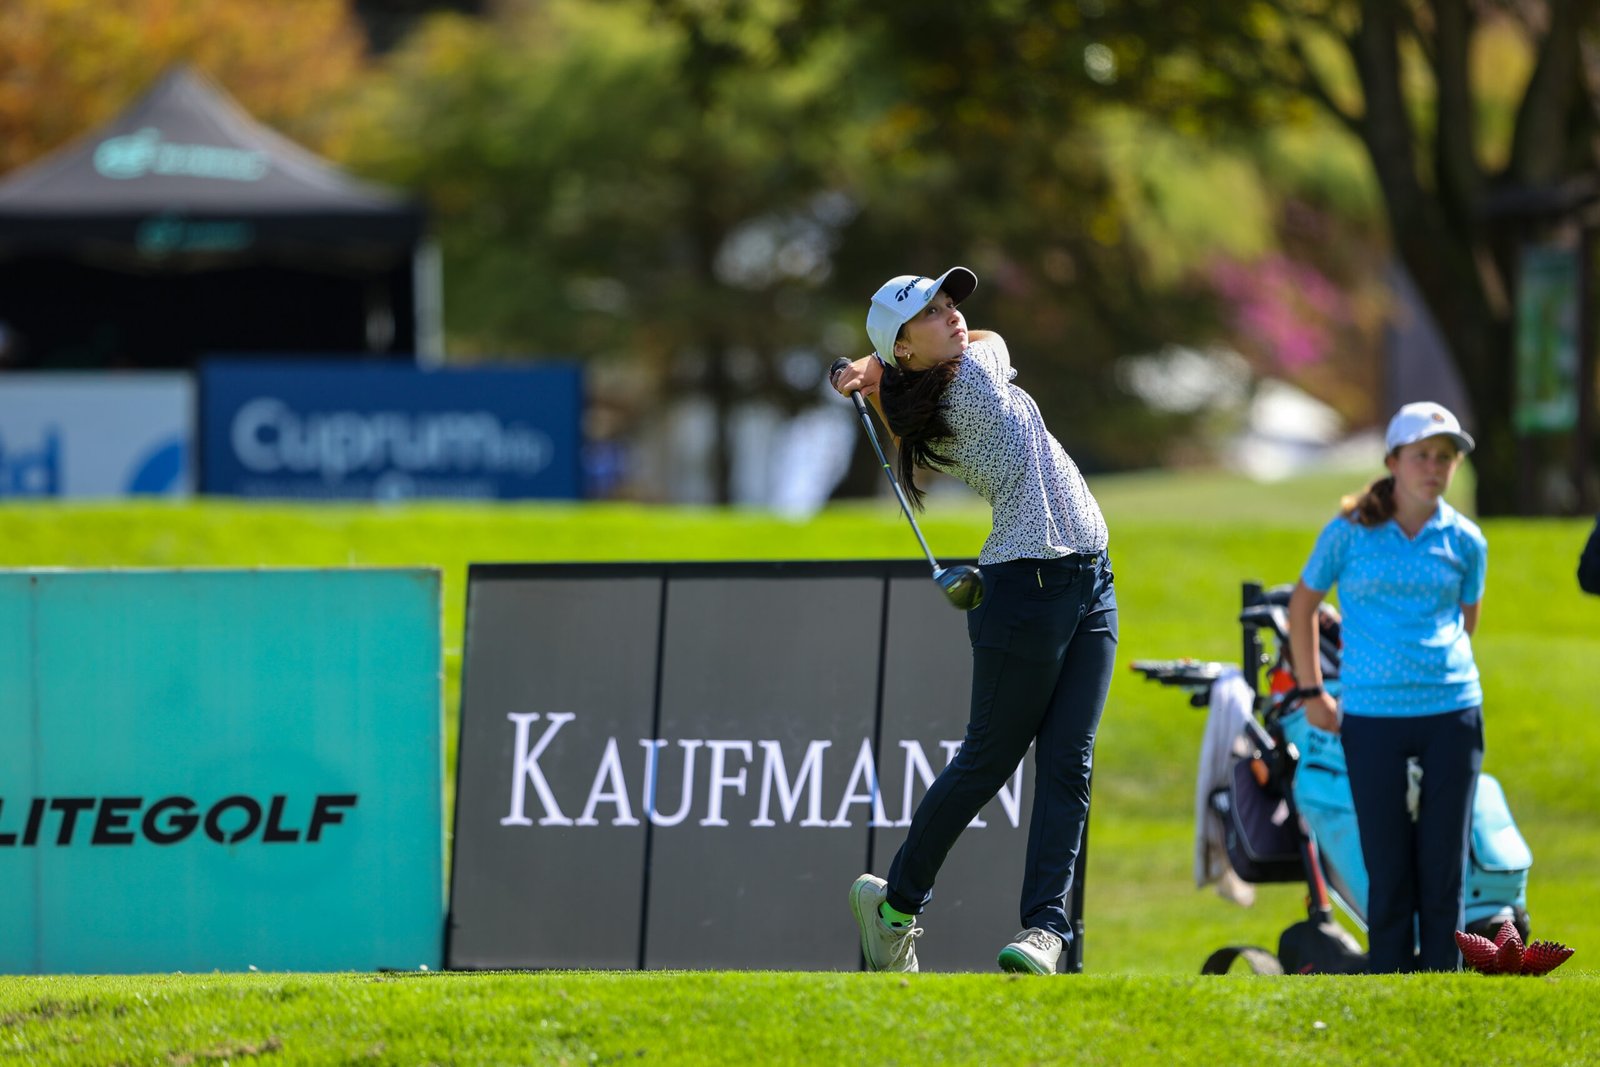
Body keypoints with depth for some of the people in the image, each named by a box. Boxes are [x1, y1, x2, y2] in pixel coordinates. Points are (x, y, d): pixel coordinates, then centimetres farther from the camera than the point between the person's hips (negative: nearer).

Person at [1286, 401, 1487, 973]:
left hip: (1452, 712, 1)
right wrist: (1311, 692, 11)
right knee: (1388, 866, 1)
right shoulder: (1351, 532, 1)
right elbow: (1302, 604, 13)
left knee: (1444, 861, 2)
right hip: (1372, 716, -1)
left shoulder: (1465, 541, 5)